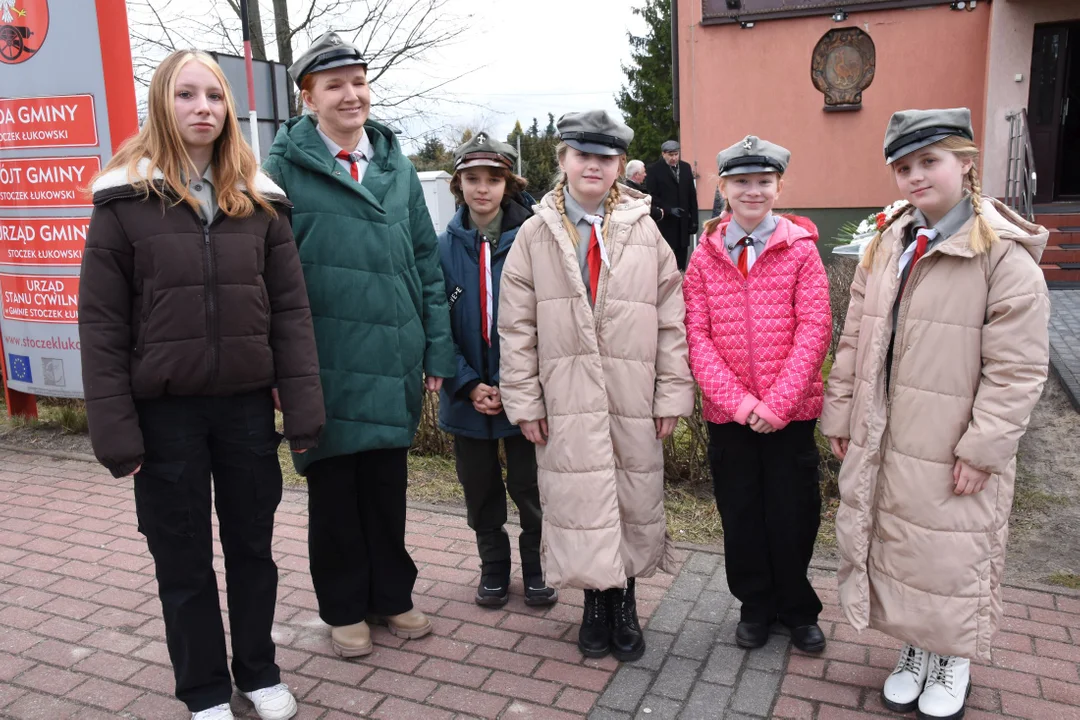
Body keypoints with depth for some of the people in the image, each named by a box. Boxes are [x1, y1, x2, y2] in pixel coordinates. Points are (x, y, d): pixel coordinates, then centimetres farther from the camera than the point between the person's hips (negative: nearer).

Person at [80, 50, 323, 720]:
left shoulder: (259, 199, 2)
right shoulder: (126, 199, -4)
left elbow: (291, 309, 0)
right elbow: (101, 322, -6)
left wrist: (303, 407, -5)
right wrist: (116, 428, -10)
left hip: (247, 405, 2)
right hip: (165, 411, -2)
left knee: (253, 547, 15)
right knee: (183, 561, 13)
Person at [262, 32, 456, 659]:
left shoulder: (398, 168, 10)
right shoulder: (286, 166, -3)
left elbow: (427, 262, 11)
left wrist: (437, 349, 7)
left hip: (394, 361, 3)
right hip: (325, 364, -3)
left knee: (388, 483, 14)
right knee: (333, 487, 10)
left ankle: (392, 594, 33)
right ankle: (345, 607, 29)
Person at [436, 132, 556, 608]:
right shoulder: (444, 248, -2)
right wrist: (469, 385, -12)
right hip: (467, 395, 3)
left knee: (530, 488, 9)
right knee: (480, 489, 17)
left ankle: (536, 566, 31)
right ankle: (493, 566, 37)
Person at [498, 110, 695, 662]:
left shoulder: (644, 232, 5)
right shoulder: (535, 235, 3)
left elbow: (671, 320, 3)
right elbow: (516, 327, 2)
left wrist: (672, 393, -2)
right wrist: (524, 400, -3)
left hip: (634, 400, 1)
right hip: (567, 401, -1)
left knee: (635, 502, 11)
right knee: (579, 503, 4)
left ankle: (625, 604, 30)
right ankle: (596, 603, 25)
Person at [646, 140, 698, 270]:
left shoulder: (686, 167, 11)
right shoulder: (654, 170, -3)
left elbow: (692, 195, 11)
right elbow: (651, 196, -7)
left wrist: (694, 219, 6)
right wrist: (669, 209, -15)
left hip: (683, 221, 4)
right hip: (665, 221, -4)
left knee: (682, 253, 5)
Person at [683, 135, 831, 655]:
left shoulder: (801, 249, -3)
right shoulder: (705, 257, 2)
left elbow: (814, 329, -8)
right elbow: (697, 335, -3)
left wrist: (777, 403, -15)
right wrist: (737, 399, -13)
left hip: (791, 411, -1)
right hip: (727, 413, 2)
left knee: (793, 512, 9)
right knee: (740, 513, 13)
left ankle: (797, 608, 33)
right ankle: (756, 604, 34)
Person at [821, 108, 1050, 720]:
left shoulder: (1004, 254, -11)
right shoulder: (886, 247, 8)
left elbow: (1017, 367, -13)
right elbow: (855, 341, 11)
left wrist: (983, 447, -16)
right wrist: (841, 415, 9)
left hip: (952, 454, -5)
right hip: (882, 444, 6)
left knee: (950, 556, 9)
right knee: (892, 547, 16)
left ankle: (953, 660, 34)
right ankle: (914, 648, 38)